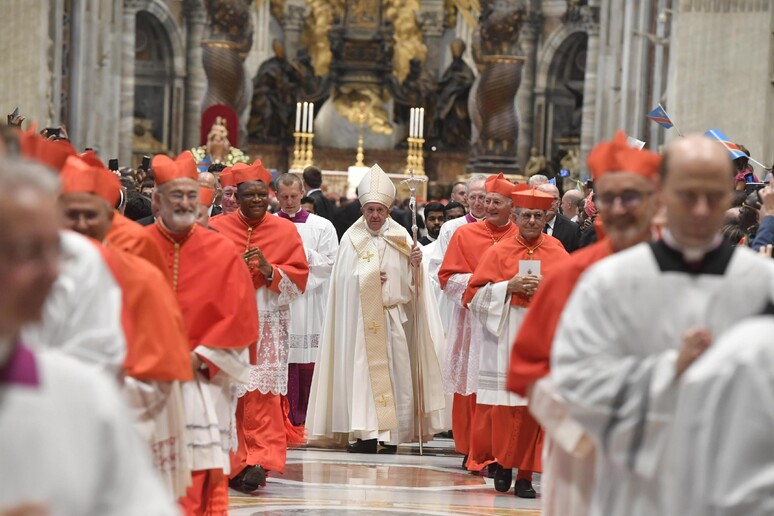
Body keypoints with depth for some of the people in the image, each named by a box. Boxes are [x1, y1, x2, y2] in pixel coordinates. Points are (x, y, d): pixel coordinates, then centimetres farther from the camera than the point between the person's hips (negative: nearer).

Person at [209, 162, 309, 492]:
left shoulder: (285, 230, 7)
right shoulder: (217, 228, 6)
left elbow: (299, 277, 4)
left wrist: (270, 270, -13)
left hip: (269, 326, 0)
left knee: (263, 397, -9)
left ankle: (259, 461, -13)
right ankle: (233, 463, 7)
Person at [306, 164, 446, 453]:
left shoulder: (401, 239, 8)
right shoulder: (352, 239, 3)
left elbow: (410, 285, 4)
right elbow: (344, 280, -1)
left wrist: (414, 265, -14)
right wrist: (369, 280, -10)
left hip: (393, 319, 2)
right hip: (361, 319, -2)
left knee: (394, 372, -2)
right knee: (362, 372, -8)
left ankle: (392, 434, 2)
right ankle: (367, 435, -9)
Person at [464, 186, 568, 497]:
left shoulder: (557, 253, 9)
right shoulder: (498, 252, 7)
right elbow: (473, 294, 2)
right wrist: (509, 286, -10)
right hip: (505, 336, 0)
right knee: (504, 404, -4)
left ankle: (525, 473, 1)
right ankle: (502, 462, 17)